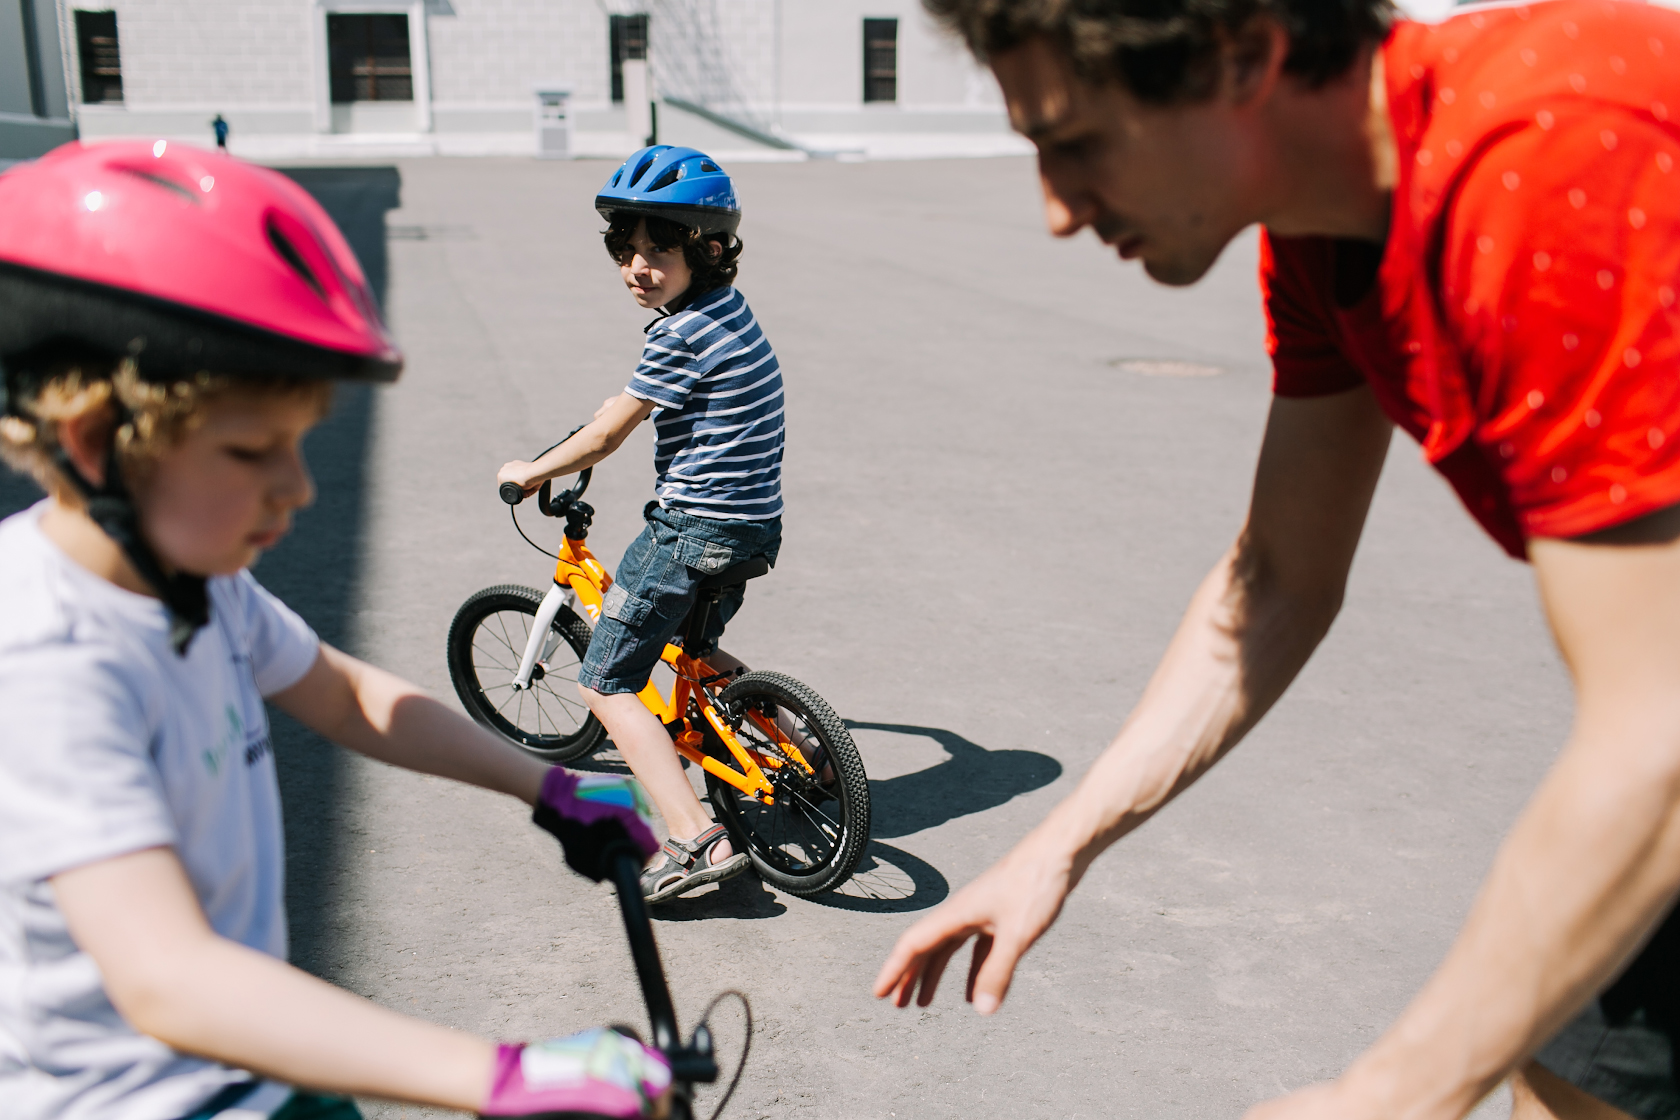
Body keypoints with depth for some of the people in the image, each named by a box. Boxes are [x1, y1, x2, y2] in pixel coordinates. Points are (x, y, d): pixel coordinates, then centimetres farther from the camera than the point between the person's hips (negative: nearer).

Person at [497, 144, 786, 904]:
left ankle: (695, 840, -12)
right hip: (753, 526, 9)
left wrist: (529, 472, 3)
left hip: (691, 529, -9)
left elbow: (602, 437, -12)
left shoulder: (681, 335, -18)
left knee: (606, 683, -1)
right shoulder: (730, 312, 11)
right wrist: (616, 420, 40)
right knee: (691, 647, 32)